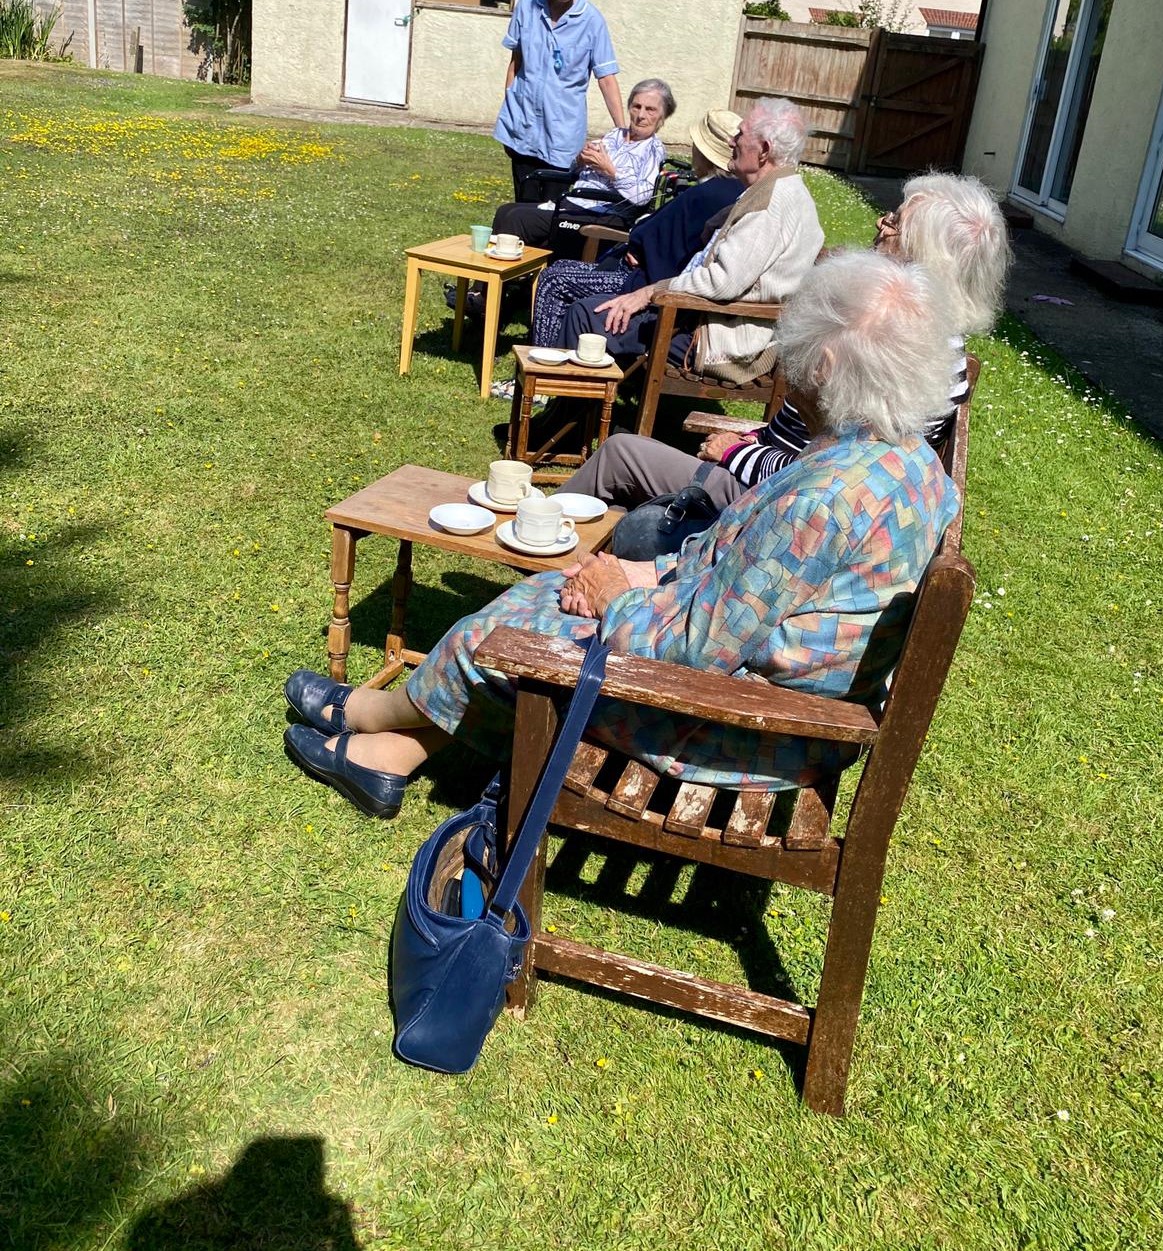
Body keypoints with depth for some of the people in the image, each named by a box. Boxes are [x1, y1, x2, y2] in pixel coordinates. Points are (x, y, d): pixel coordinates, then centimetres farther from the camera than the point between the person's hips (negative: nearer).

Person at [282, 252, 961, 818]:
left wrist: (619, 596, -9)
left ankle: (368, 713, 33)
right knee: (544, 591, 12)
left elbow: (699, 651, -26)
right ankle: (391, 755, 23)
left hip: (751, 737, -9)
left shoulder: (826, 498, -33)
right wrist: (649, 576, -1)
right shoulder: (912, 459, -2)